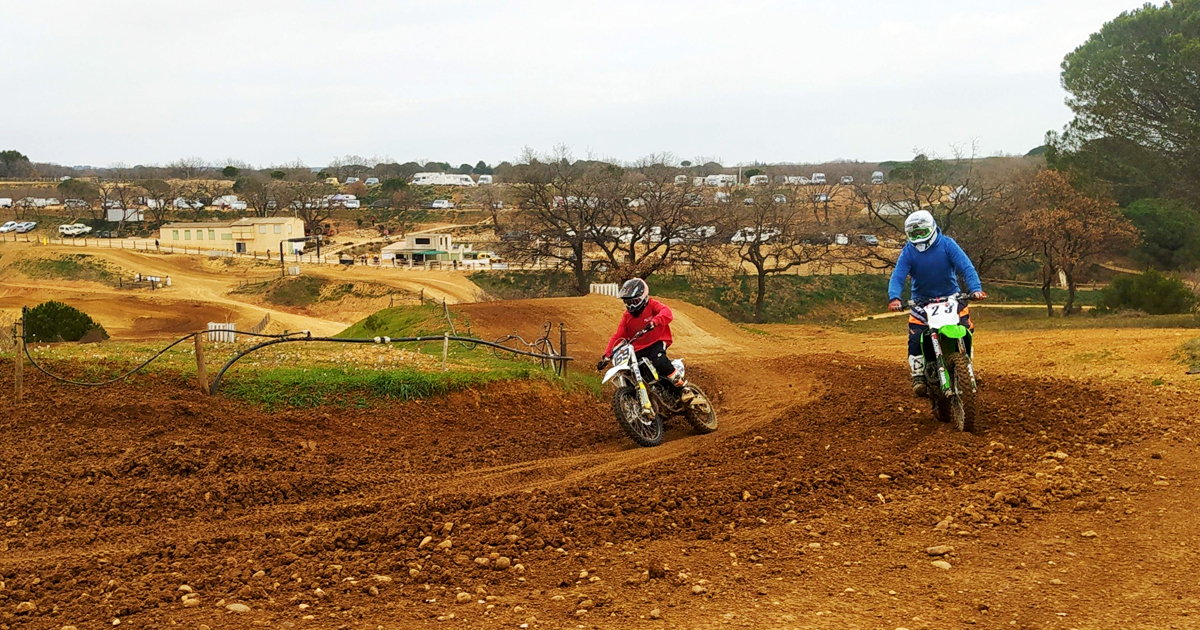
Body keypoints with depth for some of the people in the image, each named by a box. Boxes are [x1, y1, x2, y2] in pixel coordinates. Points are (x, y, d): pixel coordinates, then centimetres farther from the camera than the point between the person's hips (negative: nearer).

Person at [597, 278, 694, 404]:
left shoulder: (652, 305, -4)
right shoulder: (627, 317, 12)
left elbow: (667, 312, -24)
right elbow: (618, 336, 9)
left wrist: (654, 322, -43)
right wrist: (606, 356, -1)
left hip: (657, 342, -6)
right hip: (638, 349, 6)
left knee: (659, 360, -36)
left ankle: (684, 387, -26)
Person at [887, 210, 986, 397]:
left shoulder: (947, 244, -9)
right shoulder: (908, 252, -7)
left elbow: (966, 267, -17)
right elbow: (897, 276, -16)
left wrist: (975, 289, -34)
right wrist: (894, 297, -36)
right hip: (922, 301, 0)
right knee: (915, 338, -17)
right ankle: (918, 377, -6)